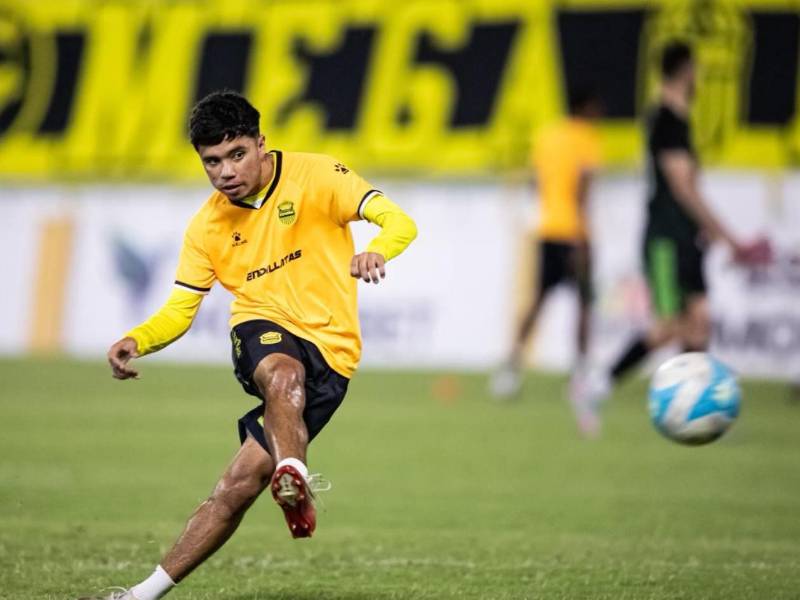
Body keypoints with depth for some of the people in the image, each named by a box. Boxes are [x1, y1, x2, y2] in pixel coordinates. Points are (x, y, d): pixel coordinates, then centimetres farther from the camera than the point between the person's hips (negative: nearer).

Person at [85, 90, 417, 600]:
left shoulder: (315, 176, -7)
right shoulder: (207, 228, 5)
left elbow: (399, 222, -17)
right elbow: (179, 310, 7)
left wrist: (376, 251, -41)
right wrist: (136, 341, -15)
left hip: (329, 353, -2)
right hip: (263, 330, 2)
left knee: (242, 483, -14)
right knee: (282, 374, -39)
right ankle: (294, 479, -55)